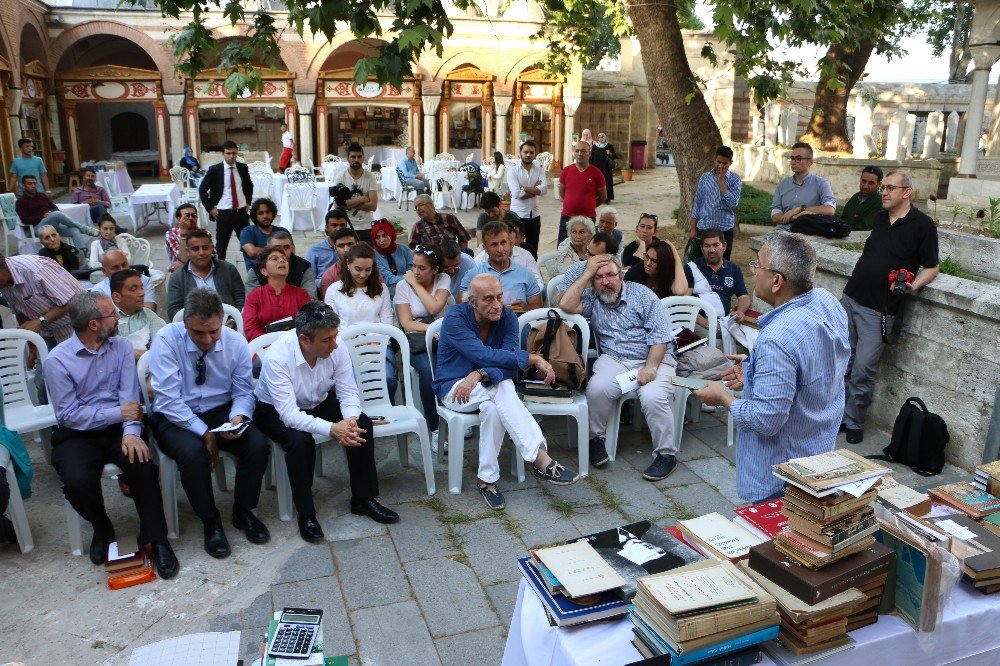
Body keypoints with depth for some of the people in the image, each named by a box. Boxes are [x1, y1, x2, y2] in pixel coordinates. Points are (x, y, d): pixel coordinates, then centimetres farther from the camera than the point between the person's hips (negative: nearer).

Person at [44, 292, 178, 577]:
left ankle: (155, 539, -14)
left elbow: (130, 395, -6)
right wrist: (118, 413, -15)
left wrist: (131, 431, -22)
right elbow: (68, 414, -10)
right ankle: (102, 530, 6)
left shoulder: (121, 347, 3)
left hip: (117, 428, 2)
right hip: (78, 435, -1)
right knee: (78, 480, -28)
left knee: (140, 462, -28)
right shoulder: (57, 360, -7)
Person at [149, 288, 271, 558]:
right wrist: (204, 432, -22)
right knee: (193, 452, -35)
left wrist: (238, 417, -21)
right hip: (175, 417, -3)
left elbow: (244, 392, 2)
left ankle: (243, 511, 4)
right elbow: (168, 400, -19)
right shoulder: (166, 340, -17)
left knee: (259, 445, -23)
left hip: (220, 411, 3)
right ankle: (210, 522, -8)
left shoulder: (236, 342, -7)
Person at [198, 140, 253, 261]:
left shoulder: (243, 167, 4)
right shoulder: (214, 169, -5)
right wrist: (210, 208, -3)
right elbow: (202, 189, 2)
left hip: (242, 211, 2)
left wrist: (248, 203, 12)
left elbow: (249, 185, 21)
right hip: (223, 213, -2)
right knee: (221, 246, 5)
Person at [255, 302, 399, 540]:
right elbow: (289, 414, -36)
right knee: (301, 440, -34)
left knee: (362, 425, -18)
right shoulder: (277, 357, -33)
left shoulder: (336, 347, -21)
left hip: (320, 403, 4)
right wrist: (331, 429, -48)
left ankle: (363, 499, -3)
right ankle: (306, 514, -14)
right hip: (276, 410, -4)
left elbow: (348, 392, -14)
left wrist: (351, 419, -36)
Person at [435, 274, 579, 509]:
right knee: (501, 387, -34)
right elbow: (485, 356, -28)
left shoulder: (507, 317, -6)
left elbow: (509, 363, -16)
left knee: (492, 407, -35)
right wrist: (535, 359, -28)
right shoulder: (455, 318, -18)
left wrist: (479, 375, -34)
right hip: (453, 387, -4)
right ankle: (540, 459, -41)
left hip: (488, 388, 4)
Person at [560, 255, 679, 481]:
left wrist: (650, 367, -17)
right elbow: (566, 305, -8)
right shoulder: (592, 298, 12)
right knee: (597, 388, -28)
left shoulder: (643, 295, 2)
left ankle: (666, 454, -10)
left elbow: (660, 336, -3)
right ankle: (596, 438, -3)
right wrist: (587, 273, -4)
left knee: (652, 396, -30)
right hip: (614, 360, 2)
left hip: (653, 358, -2)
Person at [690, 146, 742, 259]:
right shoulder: (705, 177, 6)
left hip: (724, 230, -2)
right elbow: (697, 203, 8)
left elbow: (733, 203, -15)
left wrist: (721, 181, -12)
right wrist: (693, 229, 4)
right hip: (703, 228, 2)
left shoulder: (735, 180, 0)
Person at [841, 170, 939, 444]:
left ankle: (853, 423, 10)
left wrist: (915, 285, -20)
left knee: (863, 370, -4)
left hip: (879, 309, -6)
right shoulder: (880, 218, 12)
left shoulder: (922, 224, -6)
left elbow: (932, 267, -1)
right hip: (850, 298, 6)